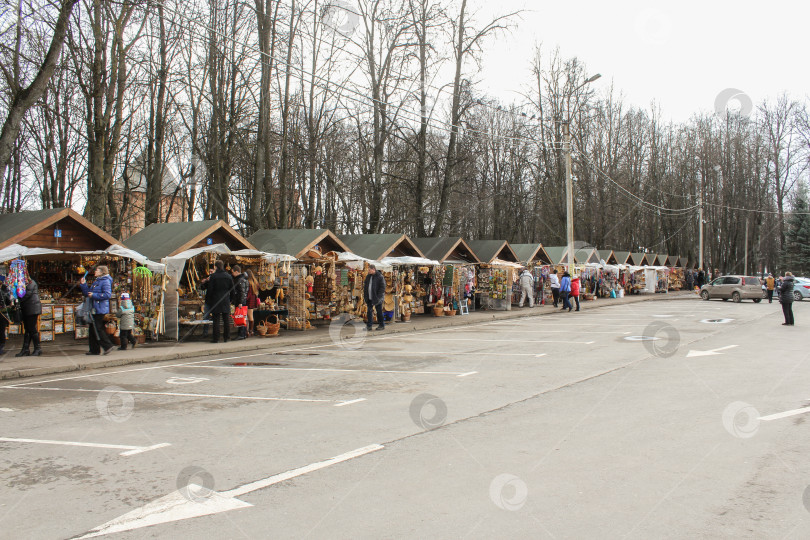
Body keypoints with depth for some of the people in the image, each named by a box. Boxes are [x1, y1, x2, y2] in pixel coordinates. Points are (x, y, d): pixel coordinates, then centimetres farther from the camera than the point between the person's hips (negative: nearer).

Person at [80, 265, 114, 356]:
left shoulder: (105, 281, -10)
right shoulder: (96, 282, 20)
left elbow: (108, 294, -21)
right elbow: (88, 293, 25)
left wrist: (94, 295, -18)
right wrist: (83, 284, 12)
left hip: (100, 310, -10)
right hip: (94, 310, 10)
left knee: (98, 328, -10)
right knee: (92, 329, 9)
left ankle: (107, 346, -1)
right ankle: (94, 350, 13)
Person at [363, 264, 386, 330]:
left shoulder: (380, 277, -10)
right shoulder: (368, 276, 9)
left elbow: (382, 287, -12)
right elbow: (365, 286, 15)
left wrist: (378, 296, -17)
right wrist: (365, 295, 6)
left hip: (377, 298, -6)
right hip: (369, 298, 6)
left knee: (379, 311, 3)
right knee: (369, 311, 5)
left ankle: (382, 325, 13)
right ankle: (369, 325, 10)